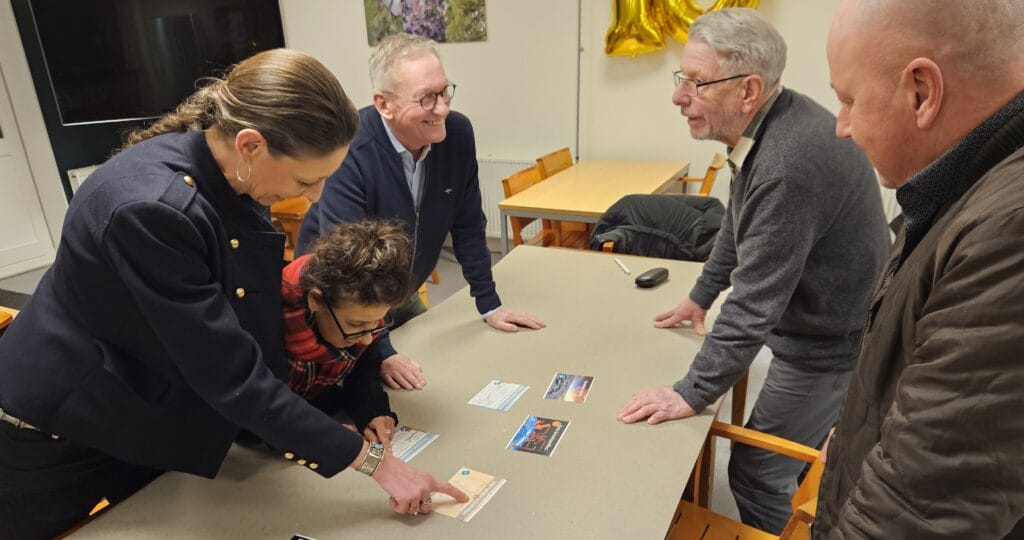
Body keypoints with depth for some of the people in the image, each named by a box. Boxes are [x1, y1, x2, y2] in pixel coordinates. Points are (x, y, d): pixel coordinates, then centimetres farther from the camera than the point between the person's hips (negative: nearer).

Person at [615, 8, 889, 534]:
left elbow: (755, 300, -31)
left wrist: (692, 392, -24)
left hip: (831, 342, -9)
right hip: (818, 321, 9)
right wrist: (700, 296, 20)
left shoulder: (790, 162, -33)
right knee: (802, 449, 25)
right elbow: (739, 224, 12)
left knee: (758, 472, 2)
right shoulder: (766, 127, -2)